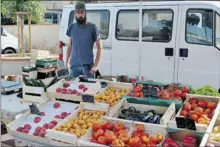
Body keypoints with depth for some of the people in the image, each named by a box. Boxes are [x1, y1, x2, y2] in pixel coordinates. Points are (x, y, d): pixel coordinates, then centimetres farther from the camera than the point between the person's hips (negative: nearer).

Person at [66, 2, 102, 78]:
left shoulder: (92, 27, -3)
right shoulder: (71, 27, 7)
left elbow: (99, 47, -2)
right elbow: (69, 46, 15)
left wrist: (96, 65, -10)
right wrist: (66, 62, 8)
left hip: (88, 66, -3)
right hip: (74, 65, 3)